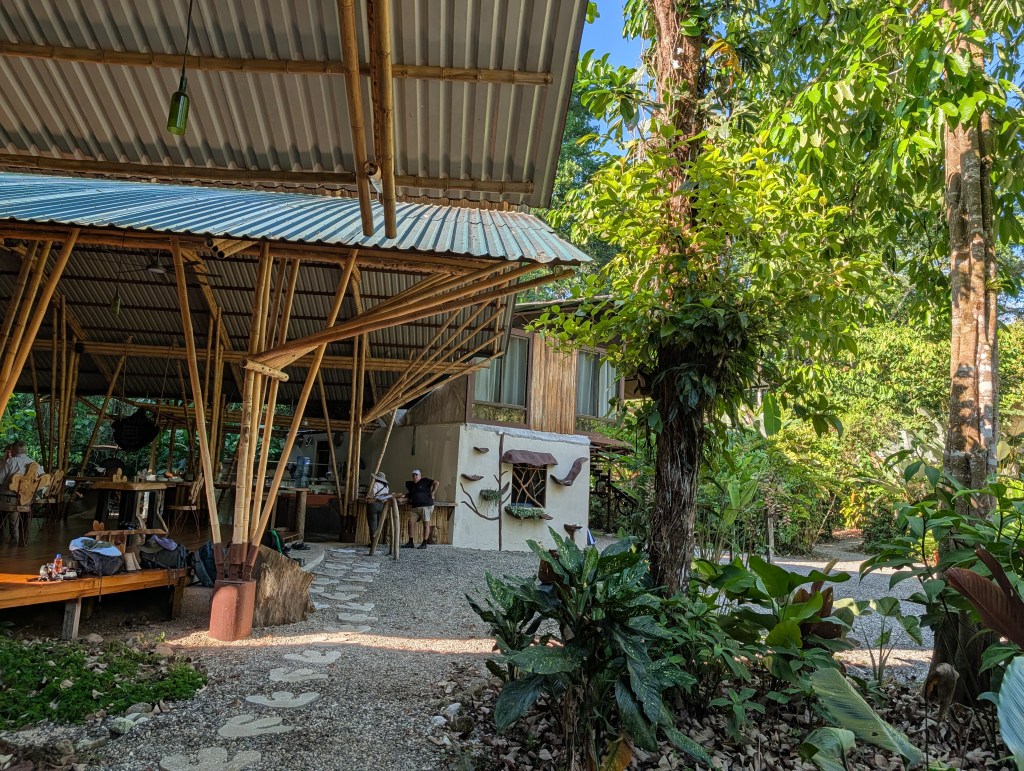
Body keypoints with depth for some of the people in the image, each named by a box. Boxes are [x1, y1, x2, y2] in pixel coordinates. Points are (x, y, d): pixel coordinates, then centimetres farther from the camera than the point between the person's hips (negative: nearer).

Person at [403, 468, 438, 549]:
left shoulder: (424, 481, 3)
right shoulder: (411, 485, 22)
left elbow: (436, 483, -5)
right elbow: (408, 497, 26)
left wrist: (432, 493, -7)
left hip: (426, 506, -6)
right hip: (415, 507, 6)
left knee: (426, 524, -4)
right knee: (410, 521, -6)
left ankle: (424, 544, -1)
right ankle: (410, 543, 1)